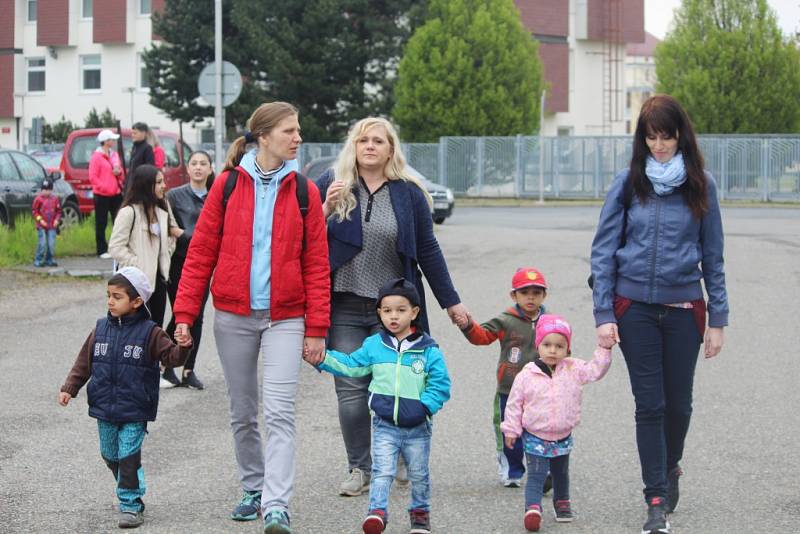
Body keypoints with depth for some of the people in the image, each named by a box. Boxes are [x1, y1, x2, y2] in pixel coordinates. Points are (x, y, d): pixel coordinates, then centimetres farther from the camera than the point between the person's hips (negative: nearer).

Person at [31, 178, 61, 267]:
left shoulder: (55, 199, 6)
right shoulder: (38, 199, -4)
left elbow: (58, 211, 13)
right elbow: (34, 211, -1)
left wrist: (57, 220, -2)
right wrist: (40, 220, -10)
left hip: (52, 226, 3)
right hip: (41, 226, -3)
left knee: (51, 244, -2)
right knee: (42, 243, -10)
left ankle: (50, 260, 12)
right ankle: (38, 260, 1)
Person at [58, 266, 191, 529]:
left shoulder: (149, 332, -6)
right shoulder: (101, 329, 4)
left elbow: (171, 356, -7)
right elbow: (84, 362, 9)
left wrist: (183, 348, -29)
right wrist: (69, 388, 1)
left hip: (134, 411, -5)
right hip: (104, 409, 5)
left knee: (129, 457, -8)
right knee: (110, 455, 16)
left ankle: (131, 505, 0)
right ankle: (129, 491, 35)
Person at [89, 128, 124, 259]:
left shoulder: (115, 155, 14)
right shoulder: (96, 156, -8)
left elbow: (121, 173, 22)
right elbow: (92, 177, -14)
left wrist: (119, 172, -1)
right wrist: (104, 187, -20)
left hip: (116, 194, 7)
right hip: (101, 195, -7)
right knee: (101, 224, 0)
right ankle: (102, 250, 5)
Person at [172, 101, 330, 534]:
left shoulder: (304, 191, 2)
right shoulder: (228, 184, 1)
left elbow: (317, 263, 2)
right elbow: (201, 251, 2)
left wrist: (316, 327, -3)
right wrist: (184, 312, -4)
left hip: (285, 318, -1)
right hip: (233, 316, 1)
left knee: (279, 413, -11)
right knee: (243, 413, 12)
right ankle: (254, 490, 28)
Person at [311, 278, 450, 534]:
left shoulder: (429, 351, -6)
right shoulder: (373, 346, 2)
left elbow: (440, 385, -5)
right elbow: (349, 366, 10)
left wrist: (424, 407, -17)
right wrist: (321, 357, 1)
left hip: (417, 427, 0)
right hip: (384, 425, 0)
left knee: (418, 474, 15)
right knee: (382, 471, -10)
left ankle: (420, 511, 32)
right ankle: (377, 511, -12)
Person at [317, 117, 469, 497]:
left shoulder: (408, 192, 5)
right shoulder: (331, 184, 3)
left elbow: (427, 249, 10)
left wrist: (450, 301, 11)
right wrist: (326, 209, -14)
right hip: (344, 306, 0)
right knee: (351, 389, -3)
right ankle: (359, 469, 7)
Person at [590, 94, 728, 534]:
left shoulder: (700, 186, 2)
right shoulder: (628, 184, -1)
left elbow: (712, 257, 6)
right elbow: (603, 251, 0)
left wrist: (717, 319, 3)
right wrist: (604, 314, -6)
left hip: (683, 308, 1)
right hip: (635, 307, -1)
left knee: (678, 402, 10)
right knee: (650, 404, -2)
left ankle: (669, 468, 38)